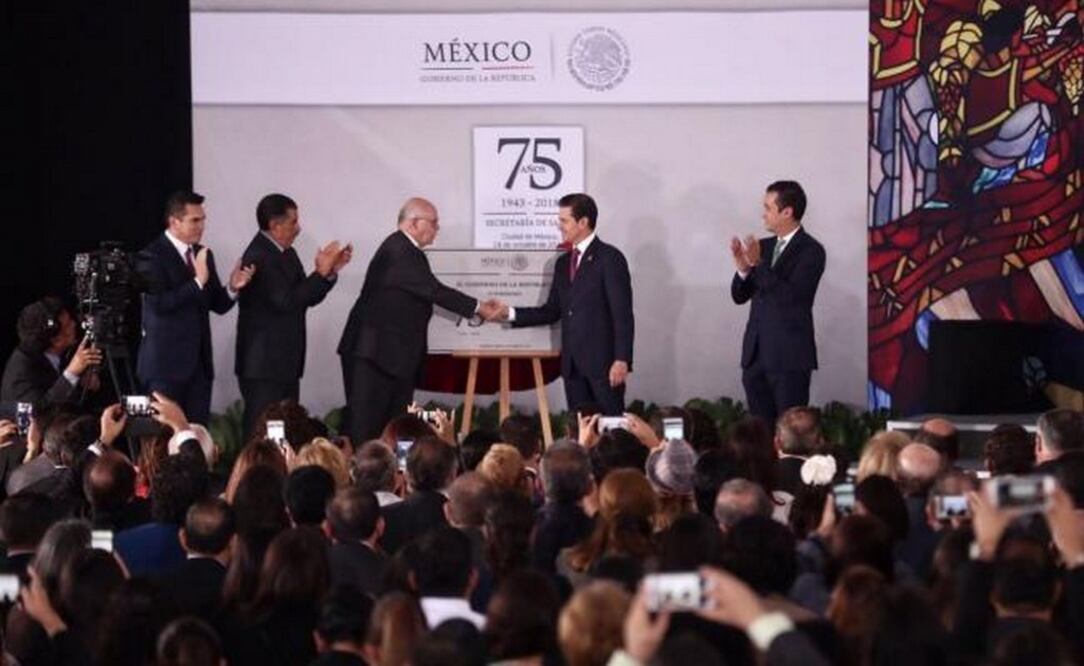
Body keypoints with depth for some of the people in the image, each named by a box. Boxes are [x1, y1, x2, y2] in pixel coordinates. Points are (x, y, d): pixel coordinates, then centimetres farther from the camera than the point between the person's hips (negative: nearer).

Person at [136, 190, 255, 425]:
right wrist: (198, 281, -25)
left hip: (199, 361, 6)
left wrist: (233, 287, -7)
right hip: (166, 362, -6)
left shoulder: (203, 255, 13)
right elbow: (159, 304, -19)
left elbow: (218, 305, 14)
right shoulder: (152, 256, -8)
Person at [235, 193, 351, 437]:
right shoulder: (258, 258, -17)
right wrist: (321, 272, -21)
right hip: (263, 364, -9)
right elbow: (286, 301, -25)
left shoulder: (286, 253, 12)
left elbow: (306, 297, 15)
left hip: (285, 362, 9)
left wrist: (331, 269, 2)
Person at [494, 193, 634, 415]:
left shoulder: (610, 258, -6)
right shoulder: (563, 263, 16)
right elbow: (552, 311, 17)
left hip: (603, 360, -7)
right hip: (573, 363, 7)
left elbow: (623, 314, -10)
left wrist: (622, 360, -17)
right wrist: (510, 313, 6)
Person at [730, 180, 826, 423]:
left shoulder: (811, 251, -7)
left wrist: (758, 264, -21)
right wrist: (743, 268, -6)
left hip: (789, 357, -6)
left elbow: (791, 296, -17)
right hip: (755, 353, 6)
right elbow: (740, 295, 14)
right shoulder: (763, 247, 12)